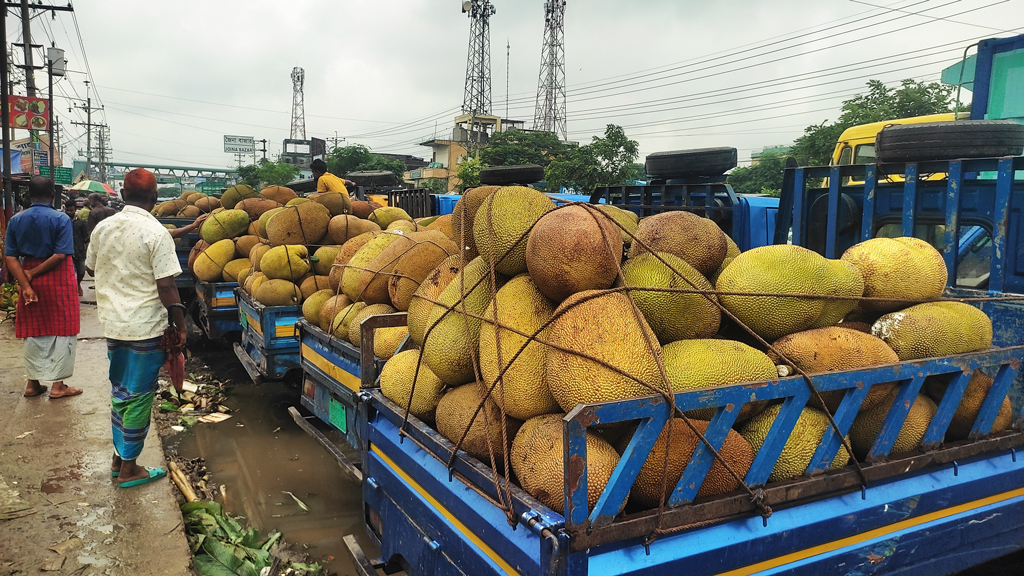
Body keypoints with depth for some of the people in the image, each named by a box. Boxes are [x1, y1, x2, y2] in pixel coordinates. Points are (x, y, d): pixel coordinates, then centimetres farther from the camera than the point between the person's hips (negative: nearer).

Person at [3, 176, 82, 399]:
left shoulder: (16, 220, 3)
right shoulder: (60, 219, -11)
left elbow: (10, 256, -3)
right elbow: (61, 255, -20)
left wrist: (25, 284, -7)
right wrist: (33, 273, -11)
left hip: (31, 282, 5)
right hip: (57, 281, -4)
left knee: (34, 331, 14)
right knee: (62, 331, 4)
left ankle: (33, 383, 20)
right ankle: (58, 385, 6)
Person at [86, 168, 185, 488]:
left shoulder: (102, 228, 3)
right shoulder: (156, 233, -15)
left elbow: (92, 269, 17)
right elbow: (166, 285, -18)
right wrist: (180, 325, -9)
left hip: (112, 323, 6)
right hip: (145, 327, -6)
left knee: (120, 391, 19)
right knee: (139, 396, 4)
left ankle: (119, 458, 28)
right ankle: (129, 469, 13)